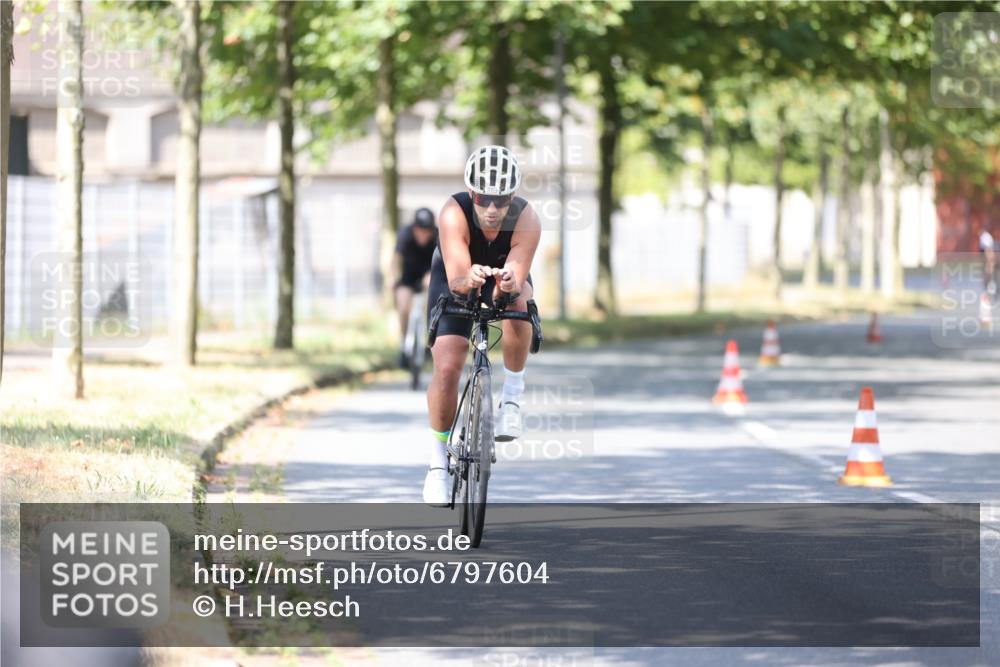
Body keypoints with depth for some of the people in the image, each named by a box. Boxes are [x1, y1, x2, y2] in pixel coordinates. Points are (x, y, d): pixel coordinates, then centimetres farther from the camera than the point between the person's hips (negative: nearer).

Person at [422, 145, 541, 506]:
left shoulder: (527, 220, -32)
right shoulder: (454, 213, -35)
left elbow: (518, 277, -39)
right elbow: (456, 279, -43)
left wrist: (509, 284, -62)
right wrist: (468, 279, -65)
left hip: (506, 275, 0)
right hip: (456, 278, 0)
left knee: (516, 301, -36)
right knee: (447, 367, -15)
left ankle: (512, 394, -15)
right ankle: (439, 461, 3)